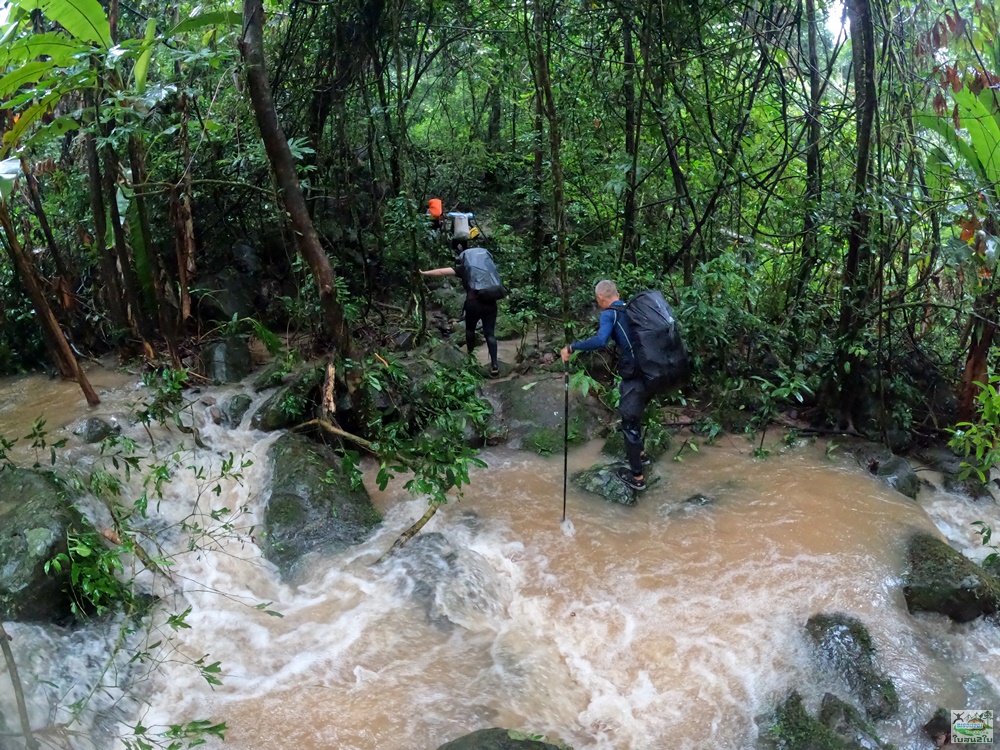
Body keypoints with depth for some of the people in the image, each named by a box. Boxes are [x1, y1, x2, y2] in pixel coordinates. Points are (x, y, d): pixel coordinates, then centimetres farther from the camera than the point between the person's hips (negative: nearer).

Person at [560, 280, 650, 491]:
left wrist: (571, 347, -18)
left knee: (629, 424, 8)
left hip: (635, 377, -7)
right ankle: (639, 454, 47)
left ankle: (637, 477, 18)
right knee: (634, 416, 29)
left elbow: (600, 340, -26)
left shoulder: (609, 314, -8)